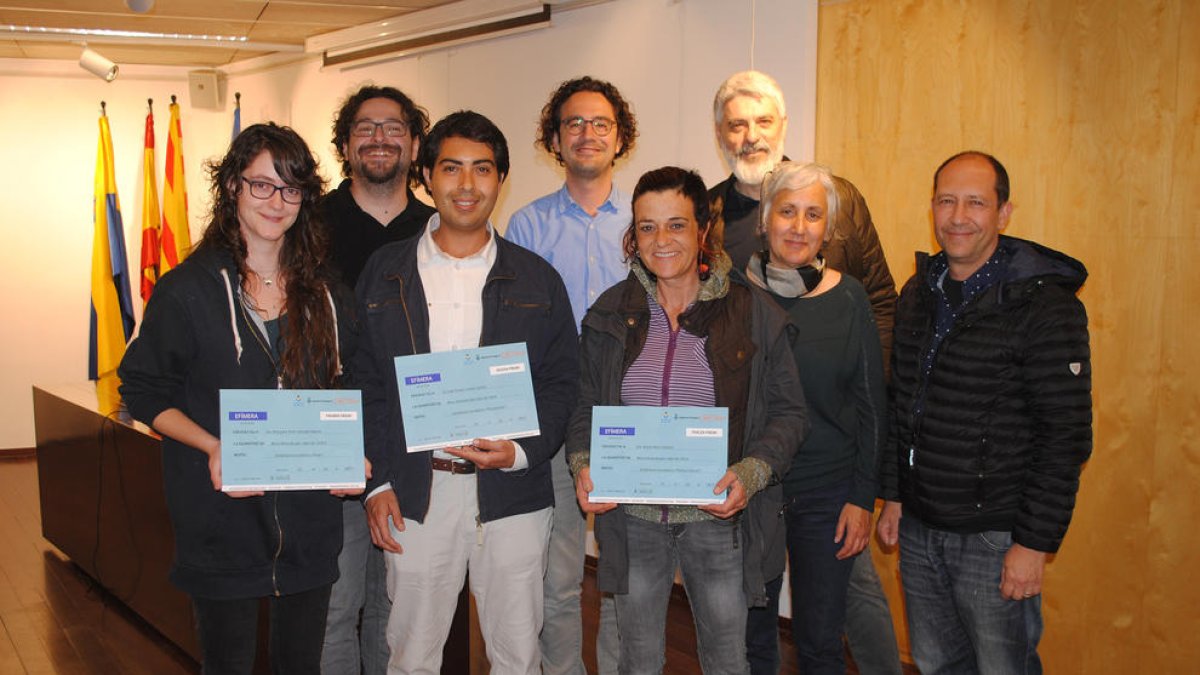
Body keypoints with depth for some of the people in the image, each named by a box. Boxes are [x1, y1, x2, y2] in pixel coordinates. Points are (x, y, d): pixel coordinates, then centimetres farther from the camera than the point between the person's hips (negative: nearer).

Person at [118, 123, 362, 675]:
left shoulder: (322, 291, 7)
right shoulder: (187, 289, -6)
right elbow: (144, 393, -3)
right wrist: (214, 448, -19)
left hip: (309, 519, 3)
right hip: (222, 520, -3)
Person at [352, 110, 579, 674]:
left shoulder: (536, 279, 5)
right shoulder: (384, 273, 5)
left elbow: (563, 382, 4)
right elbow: (364, 384, 5)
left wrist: (521, 452, -11)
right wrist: (377, 483, -2)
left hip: (512, 492, 0)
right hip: (414, 493, 0)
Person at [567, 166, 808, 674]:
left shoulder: (753, 313, -3)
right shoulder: (610, 312, 4)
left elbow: (788, 412, 0)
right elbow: (586, 405, 11)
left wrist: (751, 472, -17)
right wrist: (582, 463, -8)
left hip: (718, 518, -2)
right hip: (632, 519, 2)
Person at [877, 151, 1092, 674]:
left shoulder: (1046, 306, -14)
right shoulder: (919, 293, 7)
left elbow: (1066, 437, -15)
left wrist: (1035, 543, -16)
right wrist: (893, 496, 13)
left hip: (995, 537, -6)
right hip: (919, 528, 6)